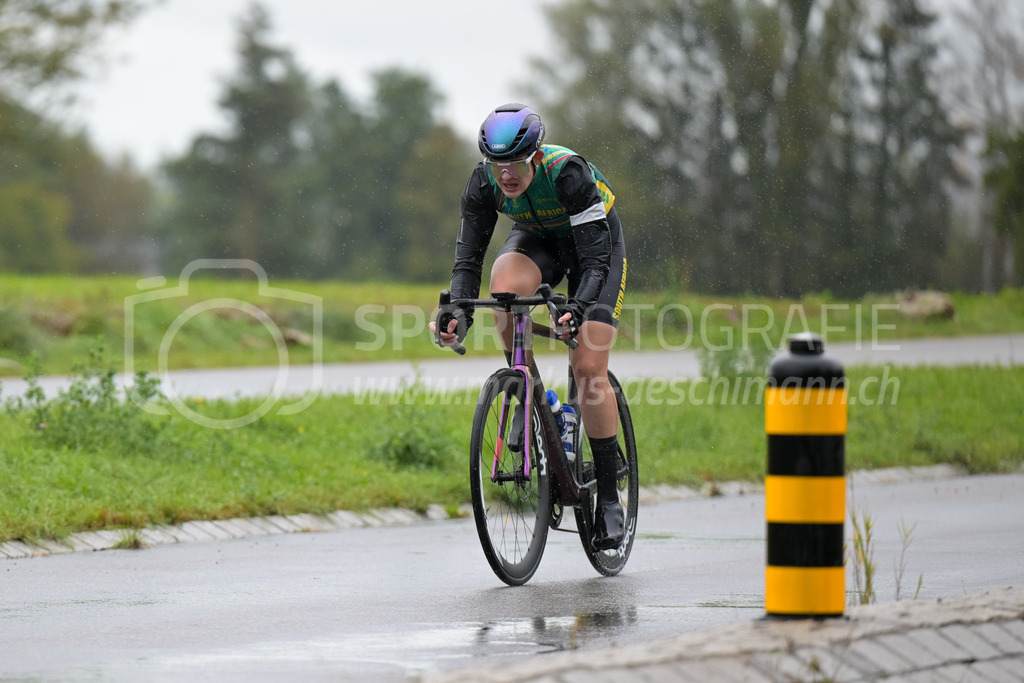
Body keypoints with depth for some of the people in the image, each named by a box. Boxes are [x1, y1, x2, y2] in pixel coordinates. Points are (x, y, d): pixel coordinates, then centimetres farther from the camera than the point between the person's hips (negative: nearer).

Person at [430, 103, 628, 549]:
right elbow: (468, 259, -23)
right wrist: (458, 314, -40)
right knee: (505, 285, -34)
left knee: (588, 369, -15)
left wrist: (578, 308, -54)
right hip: (537, 239, 3)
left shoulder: (568, 174, -36)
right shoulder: (483, 184, -25)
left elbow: (595, 261, -37)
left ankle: (608, 498, -4)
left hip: (595, 244, -3)